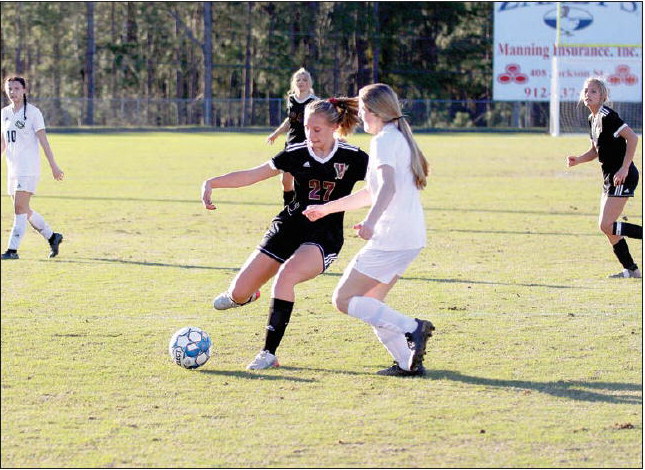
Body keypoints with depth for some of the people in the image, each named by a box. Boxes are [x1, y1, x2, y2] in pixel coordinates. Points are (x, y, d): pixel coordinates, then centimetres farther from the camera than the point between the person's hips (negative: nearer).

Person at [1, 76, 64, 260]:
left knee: (19, 208, -13)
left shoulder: (33, 112, -6)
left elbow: (43, 140, -9)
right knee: (24, 210, 11)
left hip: (29, 169, -7)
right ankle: (52, 237, 28)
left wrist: (53, 165, -10)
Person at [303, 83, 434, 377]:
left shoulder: (384, 140, -10)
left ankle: (412, 328, -18)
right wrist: (327, 208, 34)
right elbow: (372, 194, 29)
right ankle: (409, 362, 7)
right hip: (412, 238, 10)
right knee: (369, 303, 17)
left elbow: (388, 186, -28)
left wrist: (370, 222, -41)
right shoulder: (400, 137, 20)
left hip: (392, 237, -10)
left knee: (343, 299, -5)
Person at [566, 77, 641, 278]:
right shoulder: (592, 118, 13)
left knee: (606, 225, -14)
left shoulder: (607, 116, -15)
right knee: (607, 227, 9)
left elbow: (632, 138, -21)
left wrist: (624, 168, -23)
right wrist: (577, 160, 5)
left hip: (623, 177, -10)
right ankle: (631, 269, 16)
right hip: (610, 177, 10)